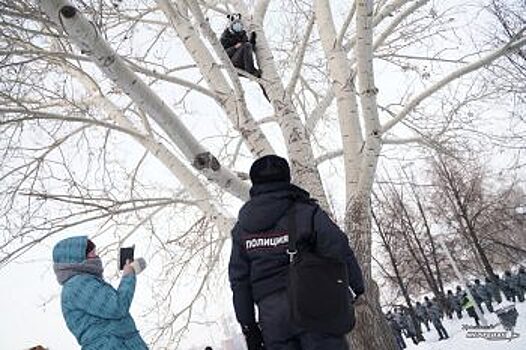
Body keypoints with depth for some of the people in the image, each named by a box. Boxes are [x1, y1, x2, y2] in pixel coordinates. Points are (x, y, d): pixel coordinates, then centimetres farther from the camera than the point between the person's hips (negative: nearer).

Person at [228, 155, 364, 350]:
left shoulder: (242, 228, 7)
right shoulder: (306, 213, -6)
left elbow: (239, 281, 8)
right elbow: (340, 251, -7)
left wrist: (248, 324, 14)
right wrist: (358, 285, 9)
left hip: (271, 317, 4)